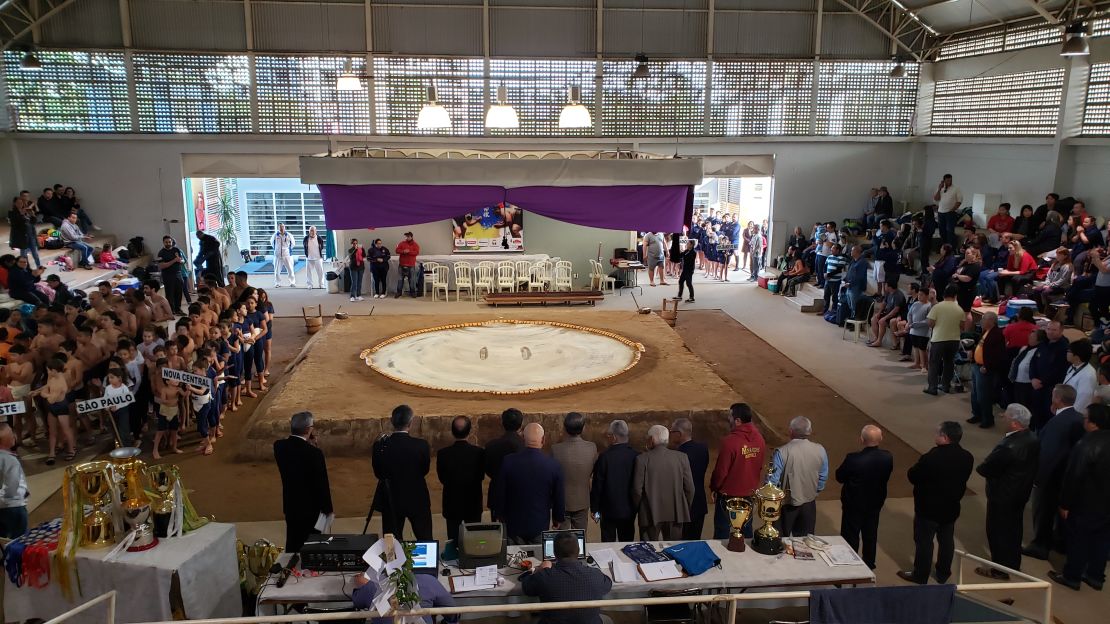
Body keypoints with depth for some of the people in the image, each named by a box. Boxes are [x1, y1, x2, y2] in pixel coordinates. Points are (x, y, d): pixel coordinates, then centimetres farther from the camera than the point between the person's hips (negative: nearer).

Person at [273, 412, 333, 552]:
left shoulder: (279, 446, -10)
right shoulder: (314, 453, -26)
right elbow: (322, 484, -18)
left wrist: (309, 444, -3)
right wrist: (328, 508, -4)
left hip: (290, 505, 5)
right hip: (310, 507, -5)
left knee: (292, 543, 19)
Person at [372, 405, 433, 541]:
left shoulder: (380, 446, -15)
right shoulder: (422, 446, -18)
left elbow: (378, 473, -4)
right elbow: (424, 470, -4)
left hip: (391, 500, 1)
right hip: (417, 499, -1)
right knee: (425, 540, 16)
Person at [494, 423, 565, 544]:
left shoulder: (508, 462, -13)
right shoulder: (554, 466, -14)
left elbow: (500, 493, -3)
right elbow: (559, 498, -3)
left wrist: (500, 514, 14)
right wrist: (558, 518, 15)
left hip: (514, 525, 0)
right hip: (540, 525, 0)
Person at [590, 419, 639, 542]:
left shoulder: (604, 456, -17)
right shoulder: (636, 456, -8)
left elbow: (597, 485, -11)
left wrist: (595, 509, 0)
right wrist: (636, 506, 15)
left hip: (609, 510, -3)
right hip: (629, 510, 3)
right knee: (627, 542, 14)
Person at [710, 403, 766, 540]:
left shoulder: (730, 441, -25)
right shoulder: (759, 439, -6)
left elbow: (721, 471, -18)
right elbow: (760, 467, 5)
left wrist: (714, 488, -1)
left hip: (728, 496, -6)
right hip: (749, 494, 6)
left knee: (722, 533, 9)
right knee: (746, 530, 20)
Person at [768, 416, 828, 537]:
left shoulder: (782, 452, -22)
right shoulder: (820, 450, -9)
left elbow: (773, 479, -17)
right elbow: (823, 478, 3)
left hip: (786, 504, -3)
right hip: (809, 503, 3)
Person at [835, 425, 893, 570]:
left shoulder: (853, 459, -32)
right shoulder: (887, 457, -18)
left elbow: (839, 477, -17)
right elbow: (886, 477, -1)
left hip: (854, 504, -4)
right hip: (876, 502, 4)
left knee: (851, 536, 14)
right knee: (870, 534, 23)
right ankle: (869, 563, 39)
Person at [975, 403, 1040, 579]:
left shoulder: (1008, 447, -35)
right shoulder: (1033, 439, -7)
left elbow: (985, 469, -27)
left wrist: (980, 467, -4)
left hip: (1003, 497, -8)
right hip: (1022, 493, 8)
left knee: (998, 532, 10)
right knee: (1014, 529, 24)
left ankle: (1001, 570, 24)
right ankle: (1014, 564, 41)